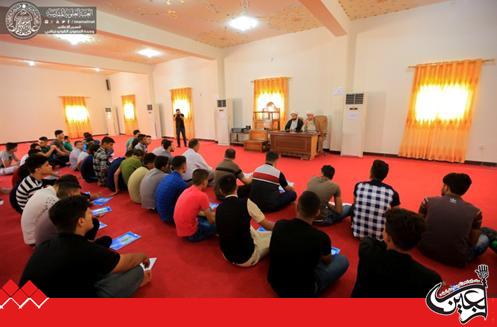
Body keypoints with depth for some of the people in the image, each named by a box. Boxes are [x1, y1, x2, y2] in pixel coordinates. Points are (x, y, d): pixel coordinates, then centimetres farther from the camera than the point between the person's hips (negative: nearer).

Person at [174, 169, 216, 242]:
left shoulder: (187, 190, 2)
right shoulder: (202, 196, -23)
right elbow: (211, 220, -12)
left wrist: (211, 213, 14)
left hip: (181, 229, 8)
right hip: (190, 233, -8)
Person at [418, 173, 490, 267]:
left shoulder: (428, 201, -4)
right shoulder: (475, 212, -3)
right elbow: (473, 241, 5)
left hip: (426, 250, 1)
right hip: (456, 260, 0)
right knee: (484, 238, 27)